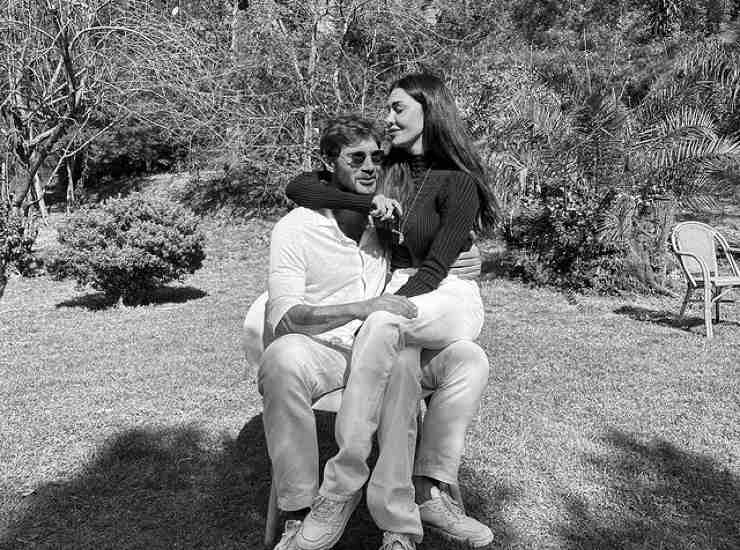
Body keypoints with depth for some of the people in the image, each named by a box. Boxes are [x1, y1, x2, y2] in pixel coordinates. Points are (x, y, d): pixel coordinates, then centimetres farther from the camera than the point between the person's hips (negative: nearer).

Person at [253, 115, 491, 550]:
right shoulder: (296, 228, -6)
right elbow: (283, 318, -17)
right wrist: (363, 308, -30)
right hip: (322, 352, -4)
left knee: (469, 359, -18)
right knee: (283, 359, -38)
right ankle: (298, 514, -21)